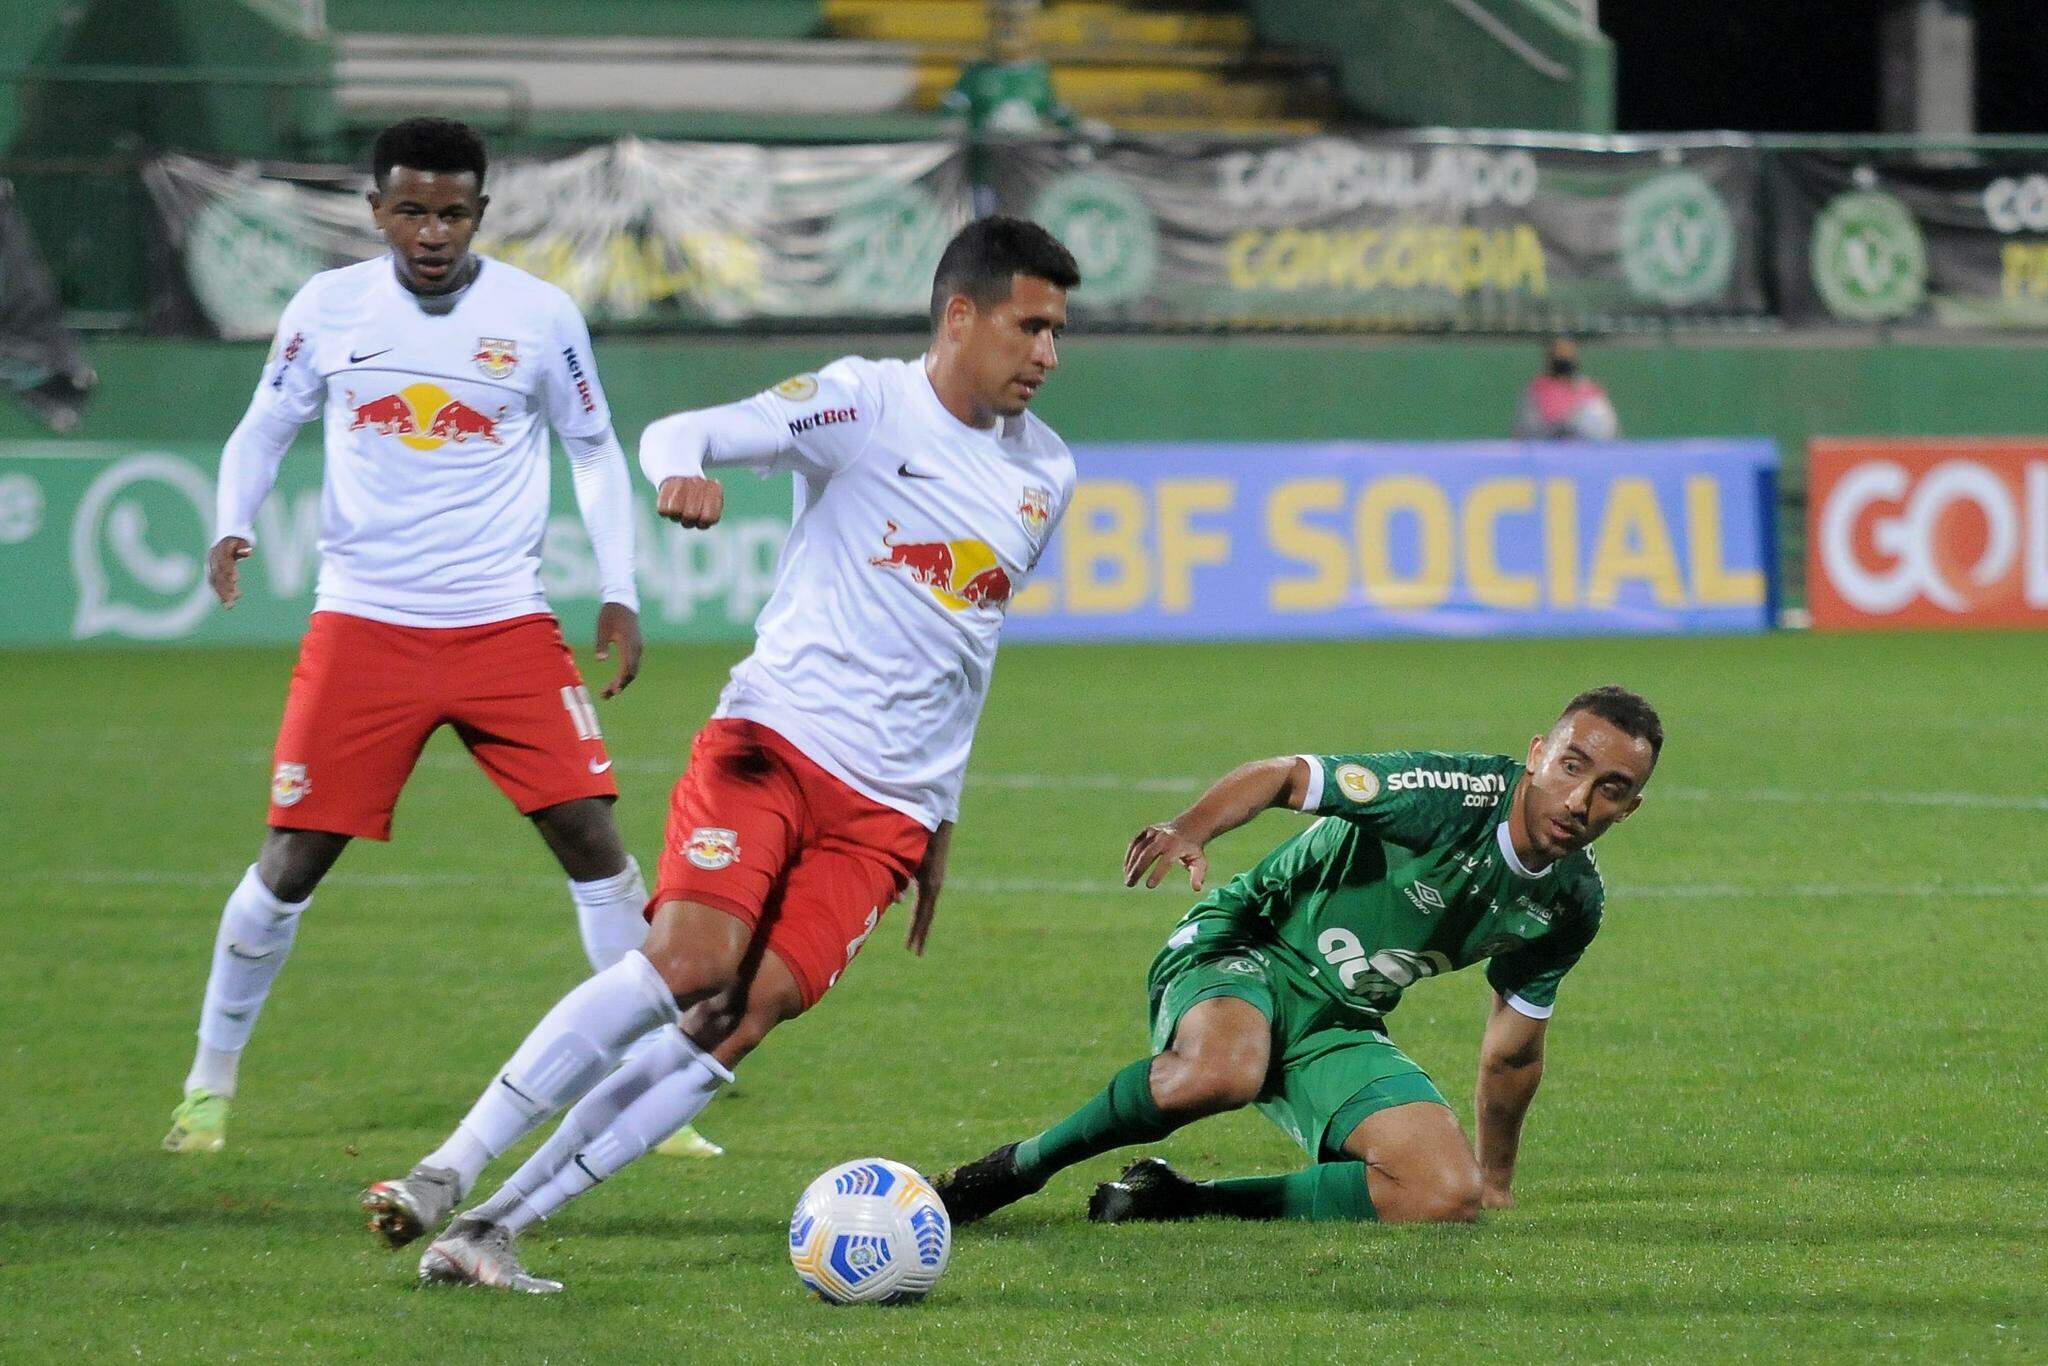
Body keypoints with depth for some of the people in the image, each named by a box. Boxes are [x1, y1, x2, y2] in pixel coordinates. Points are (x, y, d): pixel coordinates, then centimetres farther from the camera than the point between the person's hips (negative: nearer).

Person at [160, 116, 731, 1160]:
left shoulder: (540, 316, 0)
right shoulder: (328, 308, 2)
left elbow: (594, 450, 11)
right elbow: (264, 429, 12)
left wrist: (618, 594, 2)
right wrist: (234, 527, -7)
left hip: (506, 628, 0)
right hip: (362, 624, 0)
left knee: (590, 836, -9)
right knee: (293, 859, -2)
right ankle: (210, 1082, 16)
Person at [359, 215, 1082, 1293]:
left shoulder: (1044, 476, 15)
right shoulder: (866, 403, -3)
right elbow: (680, 434, -16)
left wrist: (942, 813, 30)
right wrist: (679, 469, -40)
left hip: (888, 811, 4)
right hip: (774, 737, -4)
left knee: (750, 1016, -14)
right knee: (688, 961, -25)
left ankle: (495, 1230, -14)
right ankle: (447, 1173, -20)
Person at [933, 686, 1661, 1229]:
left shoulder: (1571, 904, 1)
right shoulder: (1453, 793, -20)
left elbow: (1513, 1048, 16)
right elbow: (1281, 777, -17)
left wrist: (1495, 1179, 26)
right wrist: (1192, 829, -36)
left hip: (1340, 1025, 6)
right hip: (1245, 948, -6)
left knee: (1449, 1197, -18)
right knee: (1220, 1072, -42)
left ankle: (1177, 1201, -8)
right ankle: (1014, 1169, -16)